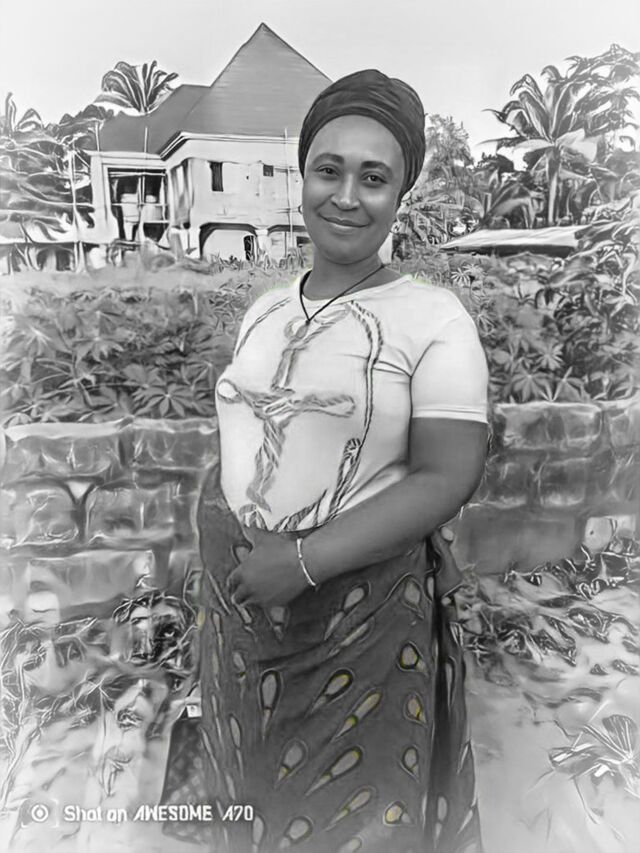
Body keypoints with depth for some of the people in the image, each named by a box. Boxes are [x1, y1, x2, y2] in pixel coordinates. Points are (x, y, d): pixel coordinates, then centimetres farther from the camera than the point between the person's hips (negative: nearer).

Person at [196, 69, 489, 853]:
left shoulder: (433, 319, -14)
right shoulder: (265, 311, 4)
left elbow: (447, 479, -17)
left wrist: (304, 561, -22)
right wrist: (216, 504, -2)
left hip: (363, 611, -5)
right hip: (243, 603, 5)